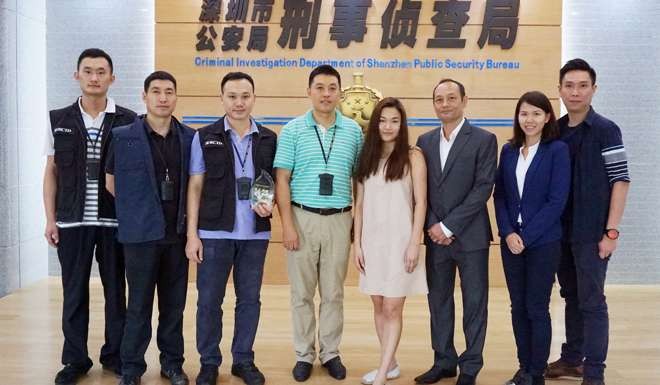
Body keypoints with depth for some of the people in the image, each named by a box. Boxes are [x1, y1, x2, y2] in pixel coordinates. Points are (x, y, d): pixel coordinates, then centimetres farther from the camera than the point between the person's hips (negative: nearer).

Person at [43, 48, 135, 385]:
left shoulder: (128, 121, 0)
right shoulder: (58, 120, 5)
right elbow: (51, 172, 7)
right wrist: (50, 219, 2)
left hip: (115, 221, -1)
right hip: (72, 221, 1)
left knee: (116, 291, 8)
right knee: (74, 293, 8)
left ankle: (115, 355, 22)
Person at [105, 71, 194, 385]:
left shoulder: (189, 138, 4)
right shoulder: (123, 137, -3)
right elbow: (111, 183, 6)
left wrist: (188, 220, 5)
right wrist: (137, 209, 6)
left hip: (177, 233, 2)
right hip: (141, 233, -2)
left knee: (174, 303, 11)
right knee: (139, 305, 5)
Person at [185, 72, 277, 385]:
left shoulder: (269, 139, 5)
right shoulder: (204, 137, 0)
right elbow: (195, 188, 0)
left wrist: (270, 205, -10)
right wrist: (192, 234, -5)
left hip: (255, 233, 2)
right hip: (214, 232, -2)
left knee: (249, 300, 10)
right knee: (209, 300, 5)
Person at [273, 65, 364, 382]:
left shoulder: (353, 131, 5)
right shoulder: (292, 130, -1)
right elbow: (282, 180, -3)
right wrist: (287, 224, -9)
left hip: (339, 220, 1)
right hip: (303, 217, -1)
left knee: (333, 293, 10)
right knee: (302, 292, 7)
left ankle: (331, 353, 23)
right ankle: (304, 354, 20)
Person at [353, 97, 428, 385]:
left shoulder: (413, 156, -3)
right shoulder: (366, 158, 9)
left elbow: (420, 202, -6)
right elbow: (360, 204, 8)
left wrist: (414, 243, -12)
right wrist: (357, 243, 3)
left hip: (399, 240, -4)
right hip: (372, 241, 5)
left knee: (392, 309, -3)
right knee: (379, 307, 11)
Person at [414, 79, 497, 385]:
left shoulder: (484, 140, -4)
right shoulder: (425, 141, 9)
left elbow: (483, 188, -11)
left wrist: (449, 226, -15)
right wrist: (432, 226, -7)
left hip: (470, 236, -4)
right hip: (435, 235, 4)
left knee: (474, 303, 6)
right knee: (438, 301, 11)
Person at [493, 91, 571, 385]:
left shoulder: (557, 150, -6)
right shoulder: (508, 150, 7)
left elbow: (557, 201, -12)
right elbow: (499, 195, 6)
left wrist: (526, 236, -15)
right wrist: (508, 233, -8)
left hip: (543, 242, -4)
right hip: (511, 240, 4)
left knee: (537, 308, 3)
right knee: (518, 307, 10)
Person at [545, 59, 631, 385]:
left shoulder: (605, 130, -7)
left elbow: (620, 180, -10)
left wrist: (611, 231, -15)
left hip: (591, 233, -5)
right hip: (560, 232, 5)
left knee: (591, 301, 0)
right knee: (571, 297, 16)